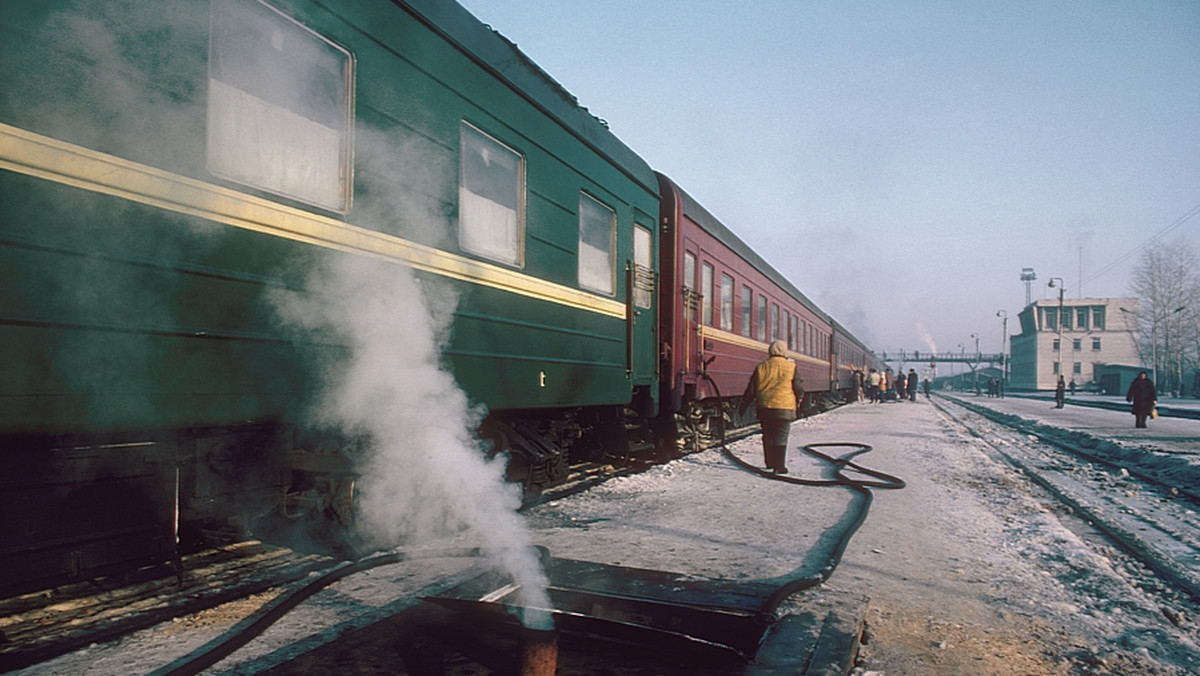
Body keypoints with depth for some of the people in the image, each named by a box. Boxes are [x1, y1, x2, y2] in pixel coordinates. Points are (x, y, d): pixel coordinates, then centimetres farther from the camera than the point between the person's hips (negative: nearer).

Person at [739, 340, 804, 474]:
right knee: (781, 437, -1)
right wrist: (798, 401, 20)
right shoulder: (791, 367, -4)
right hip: (784, 408, -3)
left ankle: (770, 463, 23)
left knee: (768, 437, 15)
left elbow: (751, 389, 5)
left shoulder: (761, 367, 3)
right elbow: (799, 388, 0)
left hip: (764, 408, 3)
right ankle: (779, 466, -7)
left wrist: (743, 406, 13)